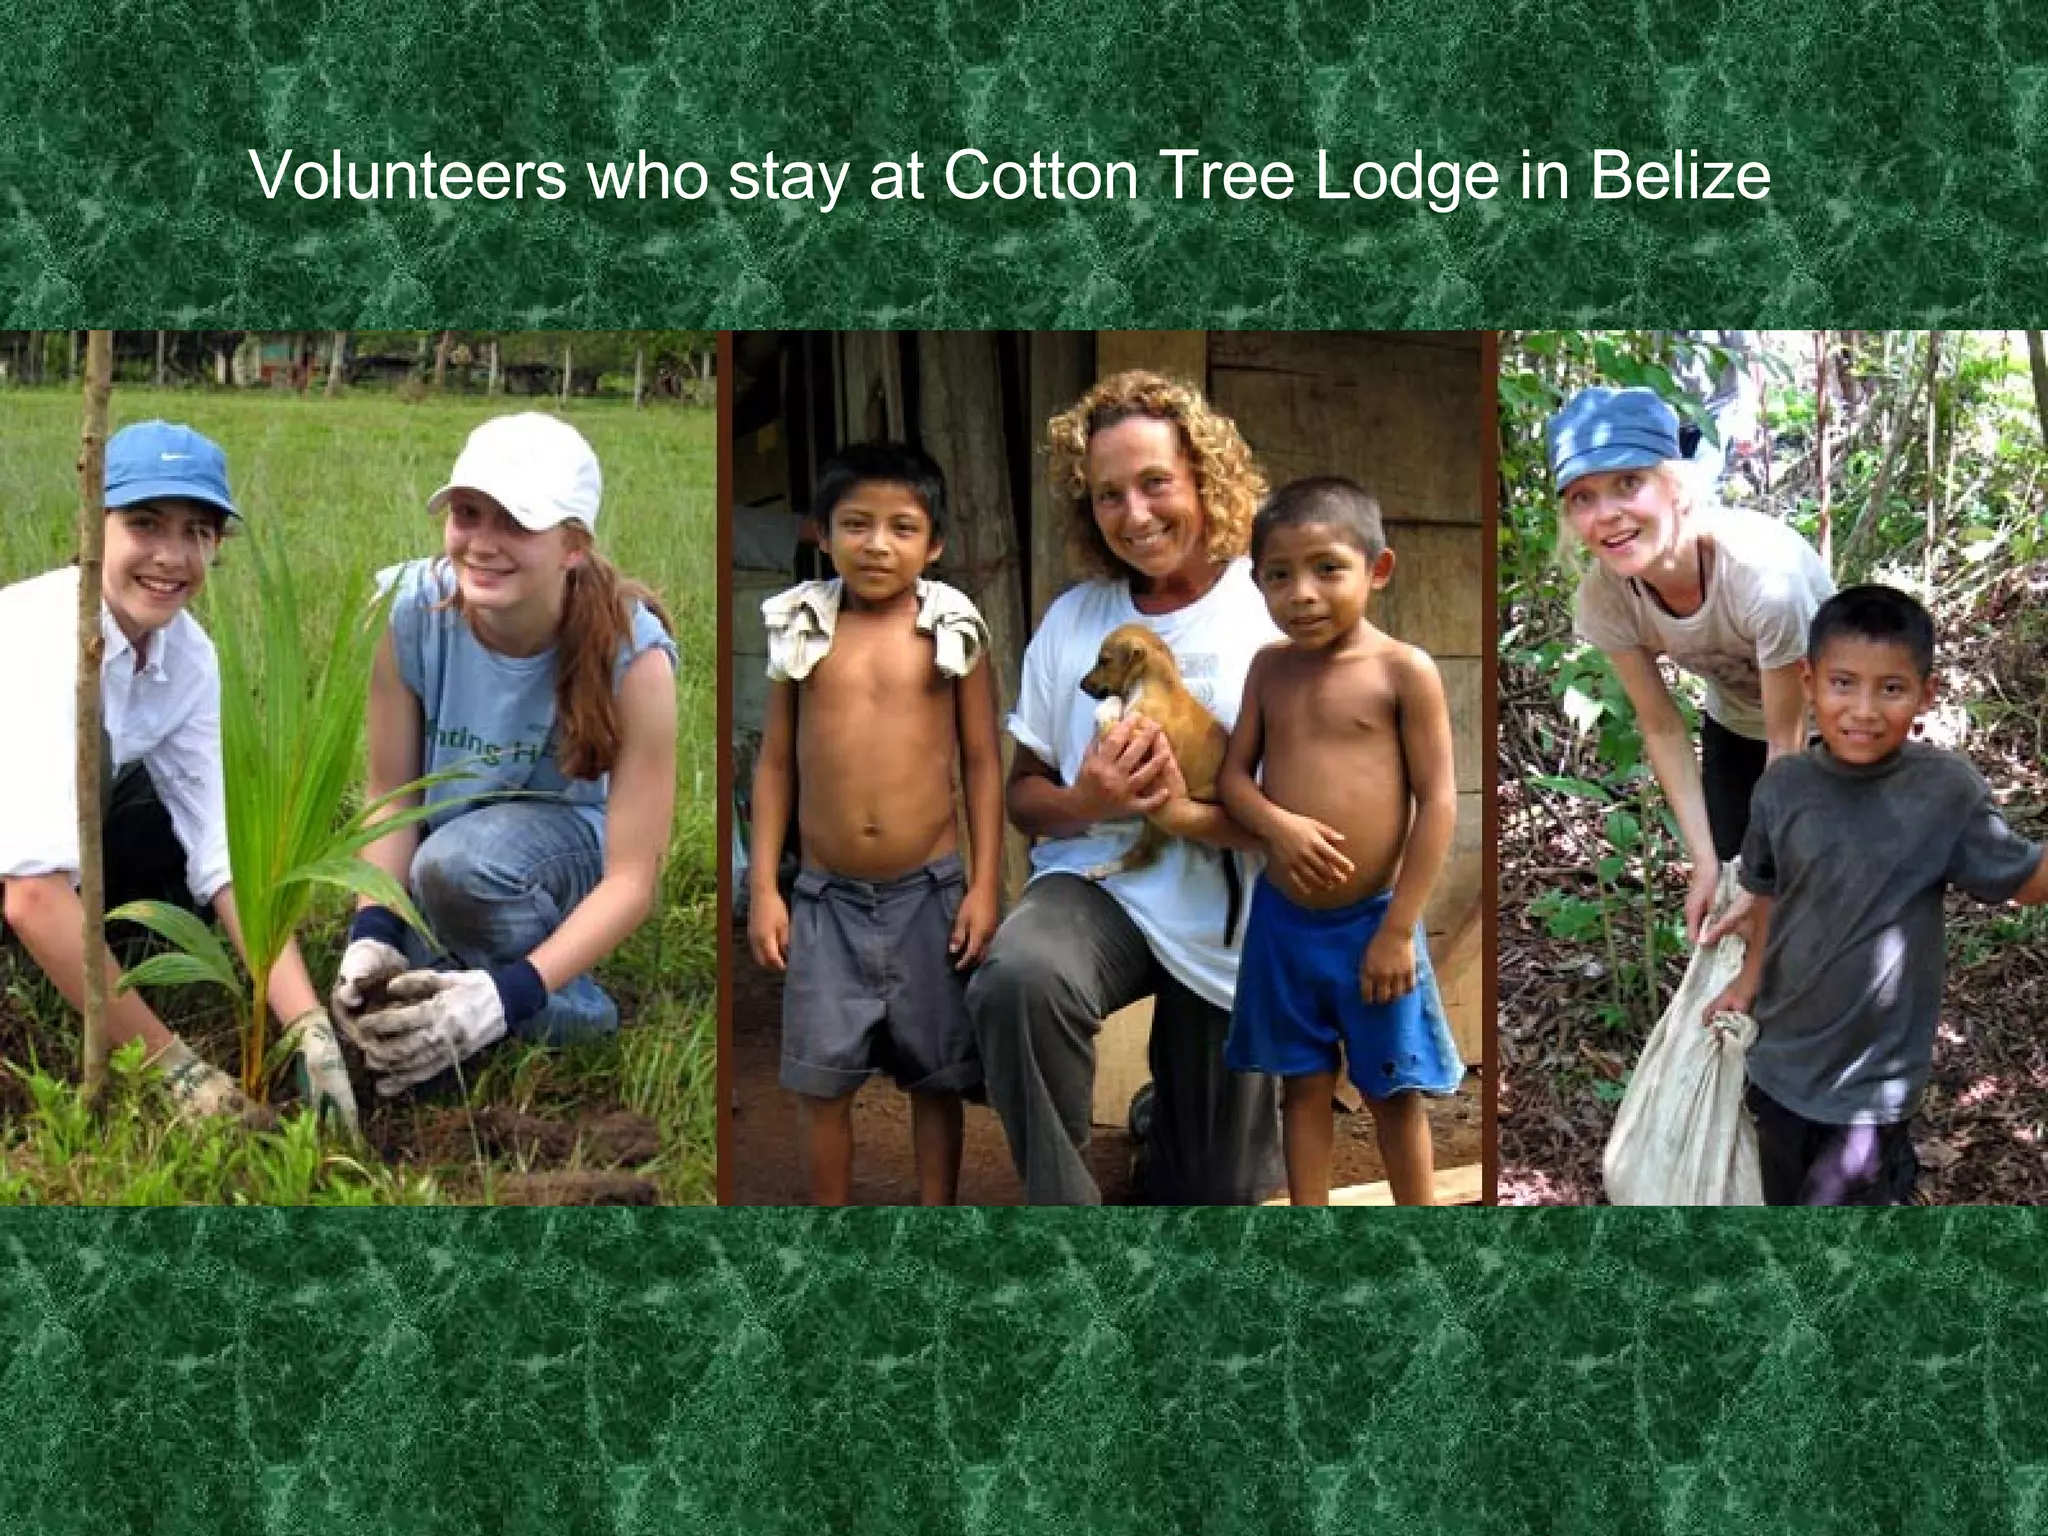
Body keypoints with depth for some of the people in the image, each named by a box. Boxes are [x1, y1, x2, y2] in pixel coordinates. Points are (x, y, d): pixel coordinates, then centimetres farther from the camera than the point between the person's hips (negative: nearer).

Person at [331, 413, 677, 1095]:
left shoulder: (631, 653, -28)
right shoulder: (409, 609, -21)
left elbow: (633, 880, -26)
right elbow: (389, 794, -12)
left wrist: (507, 993, -39)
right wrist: (373, 934, -30)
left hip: (567, 845, -2)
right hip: (444, 846, 3)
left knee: (459, 862, -36)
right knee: (387, 1024, -24)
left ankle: (569, 1014, -8)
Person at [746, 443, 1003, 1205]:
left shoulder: (952, 630, -3)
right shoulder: (802, 628, 1)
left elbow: (982, 761, 0)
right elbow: (776, 761, 5)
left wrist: (985, 885, -5)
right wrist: (762, 886, 0)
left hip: (929, 892, -1)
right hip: (826, 896, 1)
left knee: (935, 1076, 10)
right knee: (820, 1079, 5)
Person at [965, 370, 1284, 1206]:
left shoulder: (1279, 614, -8)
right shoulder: (1071, 617, 4)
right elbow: (1022, 793, 8)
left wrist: (1190, 814, -25)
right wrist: (1085, 804, -15)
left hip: (1233, 923, -1)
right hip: (1098, 883, 1)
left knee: (1220, 1193, 10)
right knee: (1015, 978, -35)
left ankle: (1175, 1107, 45)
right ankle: (1059, 1198, -17)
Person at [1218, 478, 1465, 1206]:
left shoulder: (1405, 670, -10)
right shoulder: (1269, 669, 3)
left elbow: (1438, 800, -11)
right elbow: (1234, 775, 6)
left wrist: (1398, 928, -13)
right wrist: (1278, 824, -18)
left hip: (1371, 920, -4)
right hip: (1282, 918, 4)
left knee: (1394, 1091, 9)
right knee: (1303, 1083, 14)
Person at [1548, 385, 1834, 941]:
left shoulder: (1765, 571, -41)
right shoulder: (1603, 596, -27)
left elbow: (1788, 739, -29)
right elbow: (1663, 730, -14)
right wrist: (1705, 862, -16)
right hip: (1734, 723, 4)